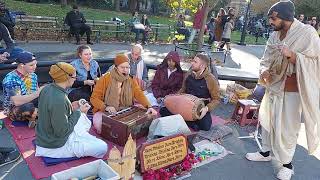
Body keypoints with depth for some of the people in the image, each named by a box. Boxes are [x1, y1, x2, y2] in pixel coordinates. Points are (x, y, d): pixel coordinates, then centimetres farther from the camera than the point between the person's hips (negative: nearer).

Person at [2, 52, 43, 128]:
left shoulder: (33, 75, -1)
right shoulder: (10, 79, -22)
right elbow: (17, 101, -33)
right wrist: (38, 93, -36)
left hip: (31, 104, 6)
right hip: (13, 110, -6)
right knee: (27, 106, -39)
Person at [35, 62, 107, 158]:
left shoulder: (47, 89, -5)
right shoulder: (59, 100, -31)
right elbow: (62, 131, -26)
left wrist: (71, 107, 1)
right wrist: (78, 111, -16)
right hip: (55, 146, -9)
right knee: (102, 147, -6)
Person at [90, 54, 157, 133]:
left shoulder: (131, 80, 5)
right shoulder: (105, 79, -7)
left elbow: (139, 94, -9)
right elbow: (94, 98, -8)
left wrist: (149, 106, -28)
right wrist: (105, 107, -27)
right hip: (106, 112, -3)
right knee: (98, 122, -33)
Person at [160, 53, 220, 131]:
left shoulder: (210, 79, -15)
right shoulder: (189, 76, 1)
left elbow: (216, 99, -10)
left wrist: (207, 108, -28)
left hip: (201, 109, -5)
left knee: (205, 126, -36)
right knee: (163, 110, -12)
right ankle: (191, 123, -14)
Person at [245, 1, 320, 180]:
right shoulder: (274, 36, 3)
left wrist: (292, 55, -29)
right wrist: (264, 71, -13)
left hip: (292, 92, -6)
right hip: (273, 88, 6)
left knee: (287, 128, 4)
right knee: (267, 121, 18)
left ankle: (287, 164, 25)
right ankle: (266, 152, 40)